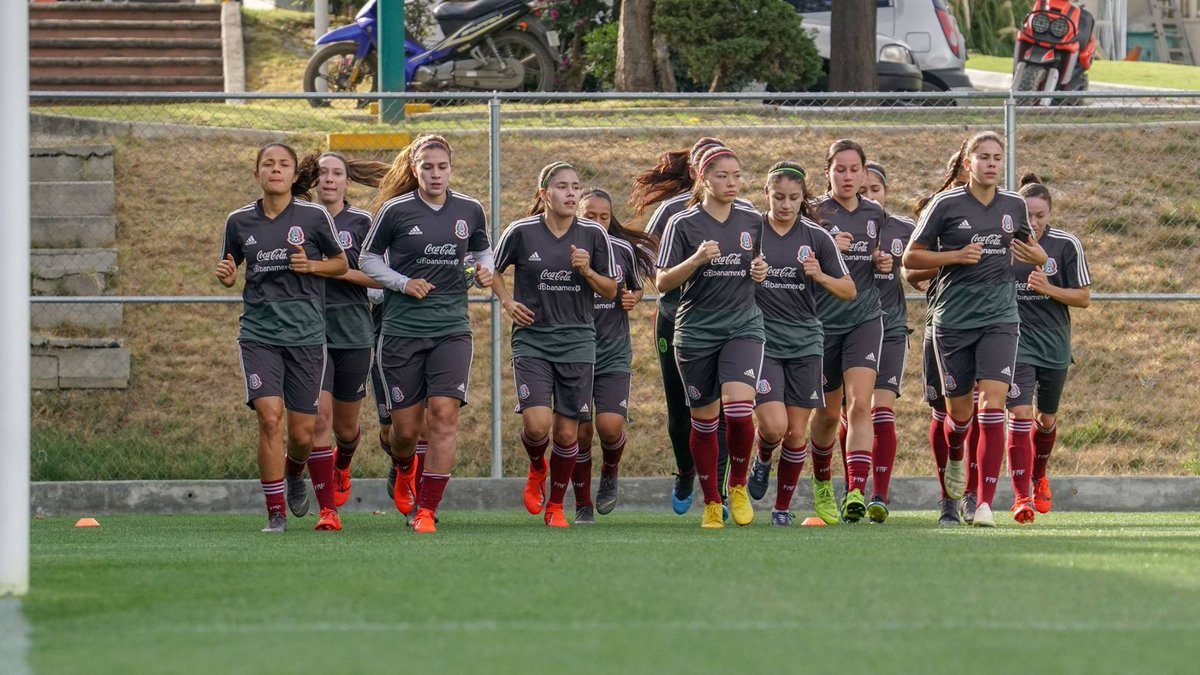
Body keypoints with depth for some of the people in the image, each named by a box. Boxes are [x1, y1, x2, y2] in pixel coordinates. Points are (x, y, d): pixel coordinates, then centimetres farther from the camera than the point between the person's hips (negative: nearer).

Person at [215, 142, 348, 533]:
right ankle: (276, 513, -8)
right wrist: (226, 276, -5)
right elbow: (231, 272, 19)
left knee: (303, 432, 2)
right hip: (258, 332, 1)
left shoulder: (314, 216, -1)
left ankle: (294, 473, 39)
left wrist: (311, 265, -10)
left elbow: (341, 264, 10)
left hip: (306, 334, -1)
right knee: (270, 417, -16)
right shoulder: (239, 221, 6)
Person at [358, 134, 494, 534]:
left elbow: (482, 250, 22)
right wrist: (404, 283, -10)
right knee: (406, 426, 3)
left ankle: (427, 511, -10)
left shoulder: (470, 211, 5)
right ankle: (404, 473, 40)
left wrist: (484, 270, 0)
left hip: (452, 328, 1)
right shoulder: (395, 211, -4)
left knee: (444, 414, -15)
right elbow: (368, 259, 5)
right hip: (402, 331, -1)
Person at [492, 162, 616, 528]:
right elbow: (492, 270, 12)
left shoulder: (594, 234, 0)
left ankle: (556, 505, 21)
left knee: (567, 432, 1)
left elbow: (610, 291, 6)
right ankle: (537, 469, 18)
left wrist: (587, 271, -12)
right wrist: (508, 302, -3)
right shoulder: (521, 232, -5)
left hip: (577, 340, 2)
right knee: (537, 425, -17)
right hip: (531, 338, -2)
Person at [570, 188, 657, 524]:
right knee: (580, 432, -2)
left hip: (614, 354, 1)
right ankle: (583, 505, 15)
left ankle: (610, 474, 16)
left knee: (610, 425, -16)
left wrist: (634, 299, -3)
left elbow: (637, 287, 19)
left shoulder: (624, 250, 2)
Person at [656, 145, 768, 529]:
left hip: (743, 328, 1)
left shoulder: (753, 222, 7)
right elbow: (663, 283, -6)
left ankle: (738, 486, 4)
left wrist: (762, 273, -1)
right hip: (696, 333, -1)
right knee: (704, 421, 5)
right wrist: (697, 259, -22)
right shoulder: (683, 224, -3)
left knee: (738, 409, -19)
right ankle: (711, 503, 21)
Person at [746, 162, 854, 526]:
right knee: (774, 425, -16)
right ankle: (762, 459, 19)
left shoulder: (816, 237, 2)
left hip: (805, 342, 2)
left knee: (797, 432, 1)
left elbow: (849, 291, 5)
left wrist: (820, 276, -14)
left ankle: (783, 507, 15)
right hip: (761, 340, -2)